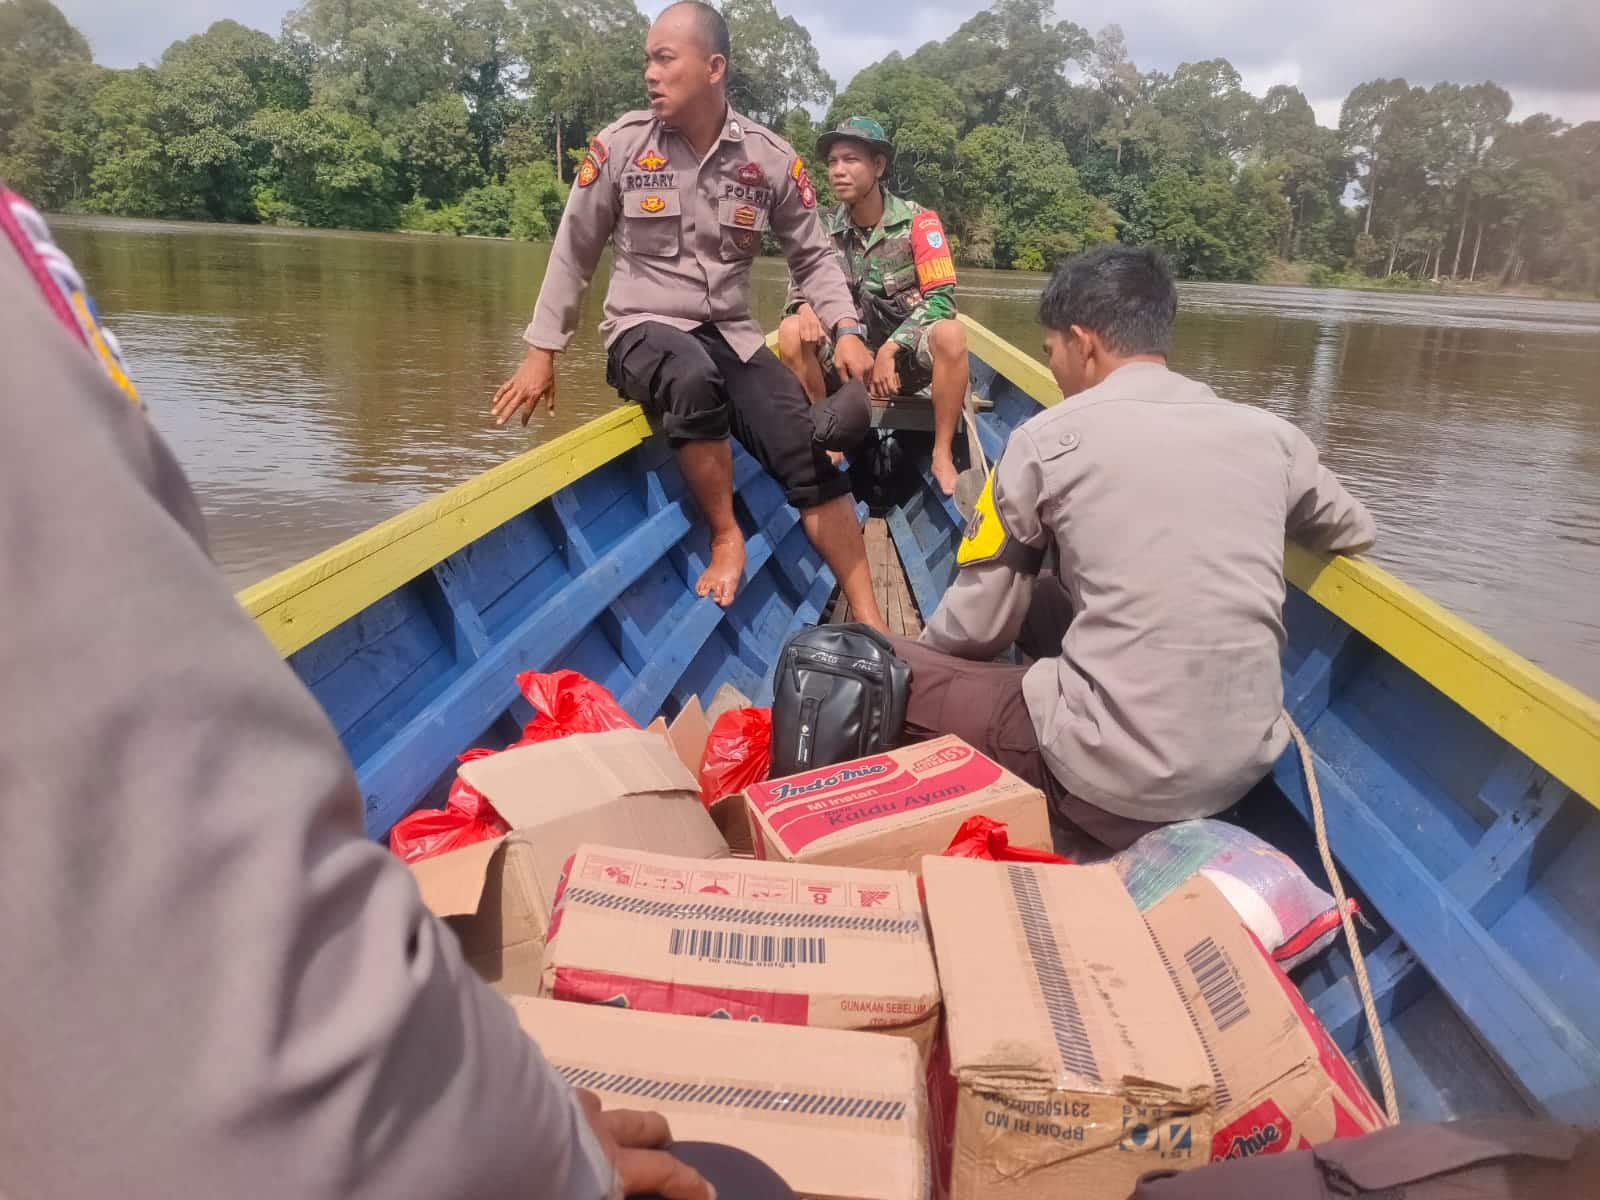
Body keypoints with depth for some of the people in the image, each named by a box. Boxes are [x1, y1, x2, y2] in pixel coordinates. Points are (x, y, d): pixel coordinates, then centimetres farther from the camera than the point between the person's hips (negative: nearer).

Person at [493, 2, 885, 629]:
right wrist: (541, 352, 4)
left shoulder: (771, 158, -2)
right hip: (644, 330, -2)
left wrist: (846, 330, -9)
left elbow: (812, 255, 8)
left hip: (731, 335, 3)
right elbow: (573, 252, 4)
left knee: (810, 456, -15)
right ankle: (726, 538, -18)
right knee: (695, 378, -39)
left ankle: (870, 624, -7)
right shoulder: (621, 144, -5)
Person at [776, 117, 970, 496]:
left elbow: (942, 298, -13)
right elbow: (800, 289, 2)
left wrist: (889, 350, -21)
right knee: (791, 332, -23)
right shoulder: (825, 230, 3)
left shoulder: (918, 221, -6)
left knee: (950, 334, -33)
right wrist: (804, 306, -24)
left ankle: (943, 456, -19)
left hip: (906, 355, -2)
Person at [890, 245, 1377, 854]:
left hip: (1114, 778, -6)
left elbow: (977, 625, 0)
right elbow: (1353, 533, 23)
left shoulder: (1049, 438, -7)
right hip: (1245, 764, 6)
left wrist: (922, 655, 21)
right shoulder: (1269, 434, 4)